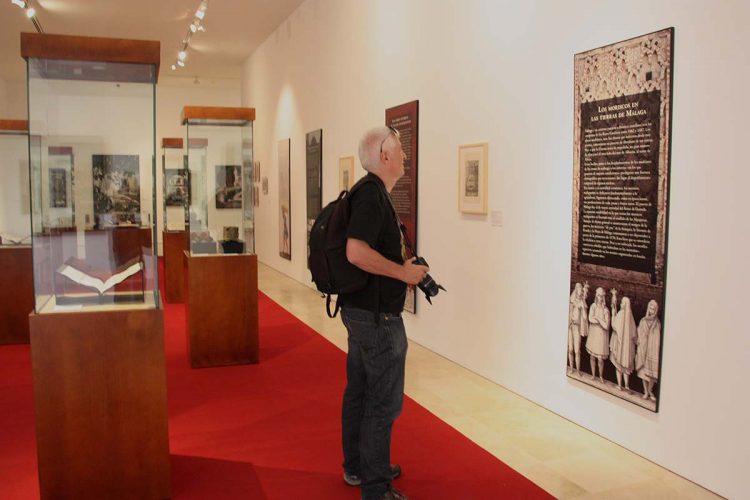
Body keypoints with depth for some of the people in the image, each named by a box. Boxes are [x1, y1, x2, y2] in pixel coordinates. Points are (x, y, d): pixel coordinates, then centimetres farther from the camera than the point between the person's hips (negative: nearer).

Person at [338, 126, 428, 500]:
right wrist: (403, 272, -20)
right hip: (377, 315, -11)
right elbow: (356, 252, -30)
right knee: (383, 401, -1)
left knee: (358, 391, 18)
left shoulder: (369, 192, 13)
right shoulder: (372, 194, -19)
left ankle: (356, 467, 32)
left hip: (358, 308, 11)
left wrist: (402, 262, 13)